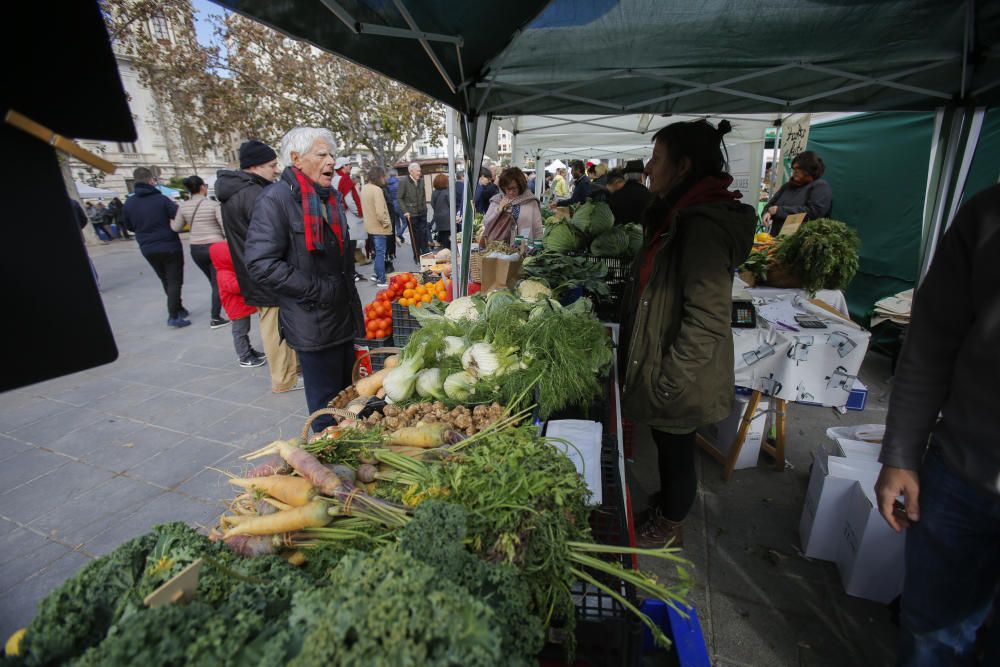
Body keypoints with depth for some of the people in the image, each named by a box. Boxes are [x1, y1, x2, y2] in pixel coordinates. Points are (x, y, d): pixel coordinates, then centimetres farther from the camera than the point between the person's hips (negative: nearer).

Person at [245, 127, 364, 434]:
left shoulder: (332, 196, 14)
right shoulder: (276, 199, -13)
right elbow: (261, 264, -19)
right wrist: (317, 290, -20)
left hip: (345, 316, 8)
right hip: (312, 324, -8)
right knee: (326, 408, 4)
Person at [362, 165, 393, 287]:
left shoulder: (364, 188, 8)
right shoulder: (377, 189, -20)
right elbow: (380, 211, -27)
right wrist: (386, 223, -12)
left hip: (371, 225, 9)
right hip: (379, 226, -9)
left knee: (378, 252, 20)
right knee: (380, 253, -2)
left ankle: (377, 275, 28)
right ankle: (382, 280, 3)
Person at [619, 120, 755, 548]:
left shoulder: (703, 226, -24)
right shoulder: (682, 216, 9)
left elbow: (707, 320, -28)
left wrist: (669, 382, -21)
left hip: (678, 382, -9)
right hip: (662, 367, 9)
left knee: (675, 449, 13)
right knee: (667, 446, 25)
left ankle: (669, 527, 37)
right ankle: (665, 504, 48)